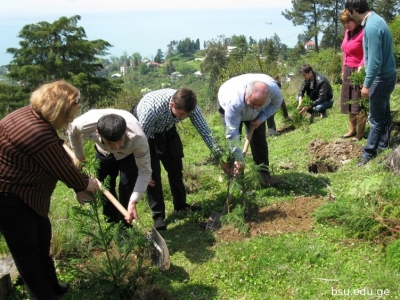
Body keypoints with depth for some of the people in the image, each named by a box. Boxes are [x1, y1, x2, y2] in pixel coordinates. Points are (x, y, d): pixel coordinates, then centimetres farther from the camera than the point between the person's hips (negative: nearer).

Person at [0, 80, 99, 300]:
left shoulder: (34, 115, 0)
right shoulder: (38, 133, -33)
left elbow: (62, 159, 5)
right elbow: (62, 168, -19)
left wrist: (78, 187, 7)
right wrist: (84, 184, -1)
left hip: (24, 191, 11)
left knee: (42, 239, 21)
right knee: (27, 250, 6)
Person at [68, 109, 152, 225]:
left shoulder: (137, 138, -46)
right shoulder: (85, 124, -41)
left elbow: (145, 171, -31)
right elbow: (72, 131, -13)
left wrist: (133, 201, -41)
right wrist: (79, 156, 4)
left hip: (129, 154, -2)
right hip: (103, 152, 3)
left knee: (127, 189, -12)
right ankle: (113, 224, 28)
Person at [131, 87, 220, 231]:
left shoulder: (189, 105, -30)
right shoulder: (151, 108, -43)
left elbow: (204, 129, -17)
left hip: (166, 129, 5)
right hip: (143, 130, -5)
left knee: (175, 167, 9)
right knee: (152, 173, -10)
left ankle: (181, 205, 28)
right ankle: (158, 215, 2)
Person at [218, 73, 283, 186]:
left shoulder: (273, 88, -38)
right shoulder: (234, 102, -47)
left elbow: (276, 103, -13)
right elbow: (233, 132, -41)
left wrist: (261, 119, -25)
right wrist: (238, 159, -37)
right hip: (226, 105, -3)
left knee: (259, 140, -1)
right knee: (232, 139, -14)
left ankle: (264, 173, 10)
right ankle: (233, 174, -3)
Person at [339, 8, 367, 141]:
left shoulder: (363, 32, -14)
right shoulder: (347, 33, 11)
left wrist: (361, 67, -29)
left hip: (358, 72, -8)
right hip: (347, 72, 8)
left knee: (359, 103, -2)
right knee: (349, 102, 13)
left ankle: (360, 133, 7)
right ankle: (352, 129, 24)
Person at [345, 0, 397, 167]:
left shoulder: (372, 27, -25)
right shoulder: (375, 19, 7)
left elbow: (375, 60, -27)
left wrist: (367, 84, -21)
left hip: (381, 78, -10)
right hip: (386, 75, 10)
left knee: (376, 118, -1)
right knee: (384, 113, 20)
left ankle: (369, 152, 7)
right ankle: (383, 143, 33)